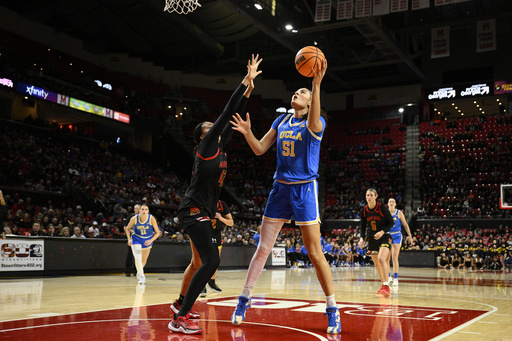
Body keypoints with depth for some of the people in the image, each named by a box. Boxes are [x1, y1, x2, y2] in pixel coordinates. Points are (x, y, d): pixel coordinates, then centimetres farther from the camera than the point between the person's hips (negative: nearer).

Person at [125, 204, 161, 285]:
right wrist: (129, 239, -13)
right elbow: (127, 228, -1)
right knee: (137, 258, -23)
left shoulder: (151, 218, -22)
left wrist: (151, 240, -28)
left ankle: (139, 272, 46)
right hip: (136, 239, -2)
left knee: (144, 261, 16)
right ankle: (142, 277, -16)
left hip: (147, 240, 2)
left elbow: (157, 232, -15)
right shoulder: (134, 219, -20)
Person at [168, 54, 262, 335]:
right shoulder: (207, 144, -6)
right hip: (194, 209, -10)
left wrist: (248, 91, 18)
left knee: (199, 261, 22)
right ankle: (179, 319, -23)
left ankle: (180, 304, 40)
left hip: (202, 212, 10)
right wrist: (247, 80, -8)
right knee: (211, 261, -22)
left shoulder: (219, 147, 16)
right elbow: (227, 112, -10)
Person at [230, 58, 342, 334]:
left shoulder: (316, 123, -5)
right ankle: (244, 300, 18)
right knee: (263, 248, 7)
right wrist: (247, 132, -12)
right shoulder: (281, 121, 10)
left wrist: (317, 83, -41)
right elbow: (260, 149, 8)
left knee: (315, 253, -5)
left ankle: (333, 309, 7)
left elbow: (313, 123, -31)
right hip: (280, 188, 5)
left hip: (305, 189, -5)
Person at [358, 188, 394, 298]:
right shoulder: (364, 210, -1)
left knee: (381, 259, -26)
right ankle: (384, 285, 28)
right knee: (376, 263, 11)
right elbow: (363, 227, 8)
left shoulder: (382, 207, -13)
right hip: (372, 238, 5)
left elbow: (391, 223, -7)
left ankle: (386, 286, -26)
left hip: (384, 236, -5)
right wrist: (362, 238, -9)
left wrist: (382, 232, -21)